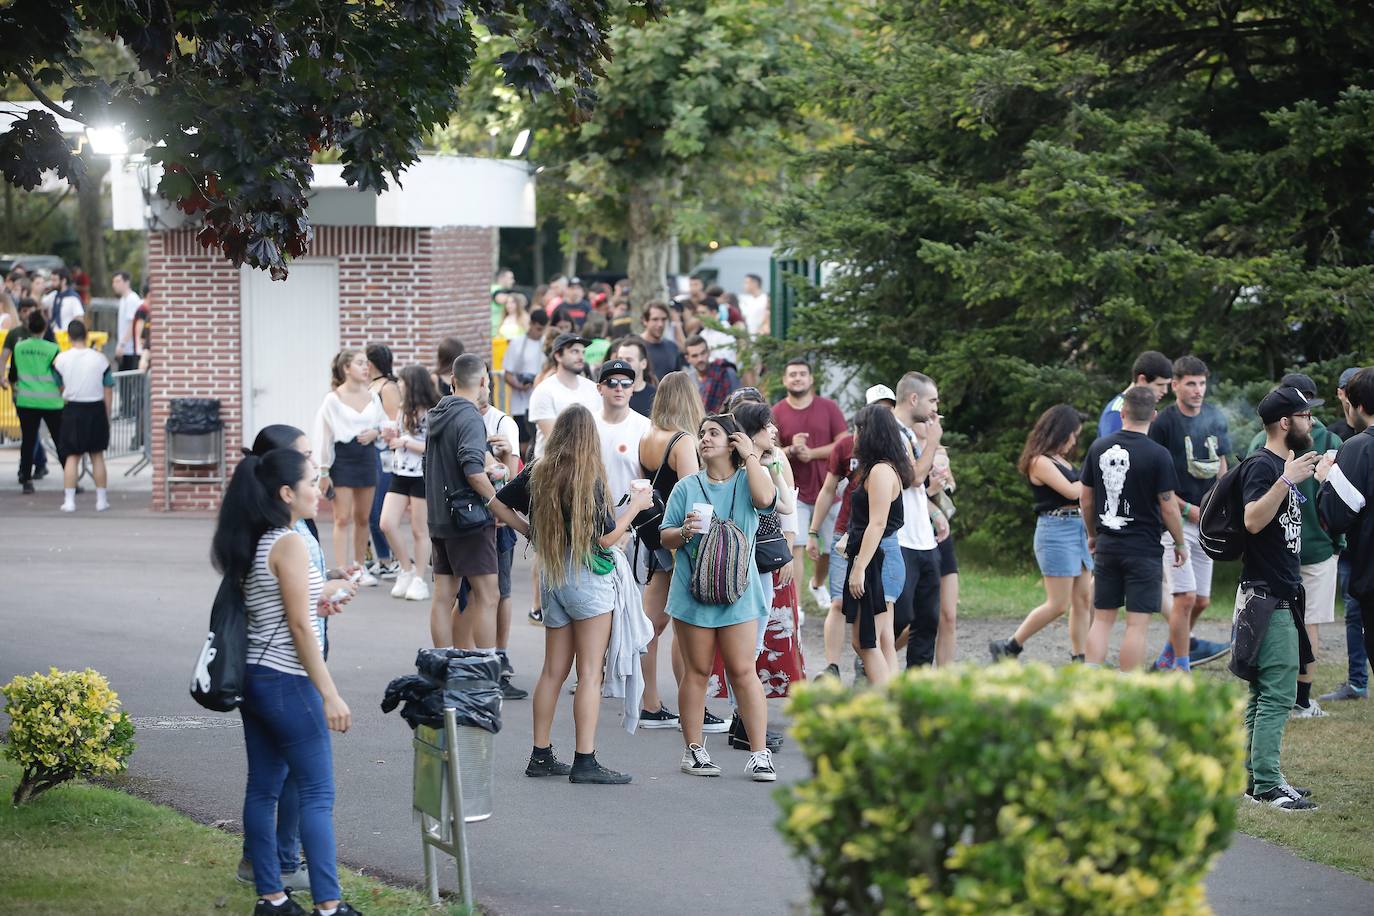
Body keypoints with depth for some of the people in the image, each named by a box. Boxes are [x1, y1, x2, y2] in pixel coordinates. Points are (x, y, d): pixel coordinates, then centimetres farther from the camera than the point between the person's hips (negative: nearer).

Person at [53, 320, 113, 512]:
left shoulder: (61, 359, -6)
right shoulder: (100, 358, -5)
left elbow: (60, 388, 4)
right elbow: (108, 391, -1)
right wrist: (106, 416, 8)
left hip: (73, 410, 0)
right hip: (96, 410, 0)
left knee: (72, 456, 6)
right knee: (97, 456, 11)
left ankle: (69, 500, 0)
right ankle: (101, 500, 13)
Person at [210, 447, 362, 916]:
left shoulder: (252, 544, 10)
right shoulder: (289, 543, -16)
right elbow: (300, 626, -17)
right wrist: (330, 695, -16)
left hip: (254, 678, 9)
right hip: (287, 682, -9)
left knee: (263, 788, 10)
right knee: (317, 794, -4)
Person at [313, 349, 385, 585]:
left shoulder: (372, 397, 6)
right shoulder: (333, 399, -7)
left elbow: (385, 423, 17)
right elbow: (323, 434, -7)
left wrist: (375, 432, -7)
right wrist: (323, 470, -9)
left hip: (367, 457, 5)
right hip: (342, 457, -5)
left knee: (362, 518, 10)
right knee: (343, 518, -6)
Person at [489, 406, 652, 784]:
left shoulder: (537, 472, 2)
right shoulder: (589, 478, -16)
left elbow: (498, 504, 11)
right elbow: (606, 538, -13)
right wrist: (635, 506, -1)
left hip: (551, 576, 6)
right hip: (588, 578, -6)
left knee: (553, 670, 14)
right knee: (589, 673, -3)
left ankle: (540, 756, 16)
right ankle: (585, 761, -5)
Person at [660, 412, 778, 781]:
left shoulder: (747, 480, 6)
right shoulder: (687, 487, 8)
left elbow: (765, 498, -18)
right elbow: (665, 538, 10)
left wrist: (750, 456, -7)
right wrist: (684, 532, -13)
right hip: (693, 589, 1)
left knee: (743, 671, -3)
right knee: (697, 671, 4)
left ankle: (759, 752, -2)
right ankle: (693, 749, 12)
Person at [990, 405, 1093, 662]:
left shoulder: (1062, 461, 17)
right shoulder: (1040, 462, -11)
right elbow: (1071, 491, -17)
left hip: (1078, 529, 9)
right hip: (1055, 531, -9)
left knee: (1082, 599, 5)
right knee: (1058, 604, -8)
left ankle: (1078, 660, 9)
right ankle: (1009, 647, 2)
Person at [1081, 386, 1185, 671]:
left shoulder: (1099, 448, 2)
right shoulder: (1158, 455, -12)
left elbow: (1085, 499, 9)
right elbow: (1168, 507, -9)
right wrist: (1180, 543, 5)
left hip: (1106, 547, 4)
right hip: (1144, 549, -4)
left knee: (1102, 619, 11)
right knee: (1137, 623, 0)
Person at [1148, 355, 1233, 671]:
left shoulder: (1216, 419, 9)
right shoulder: (1163, 423, -9)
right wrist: (1187, 509, -12)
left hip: (1206, 522, 6)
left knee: (1201, 600, 9)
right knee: (1185, 596, -13)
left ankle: (1168, 657, 27)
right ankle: (1181, 669, -5)